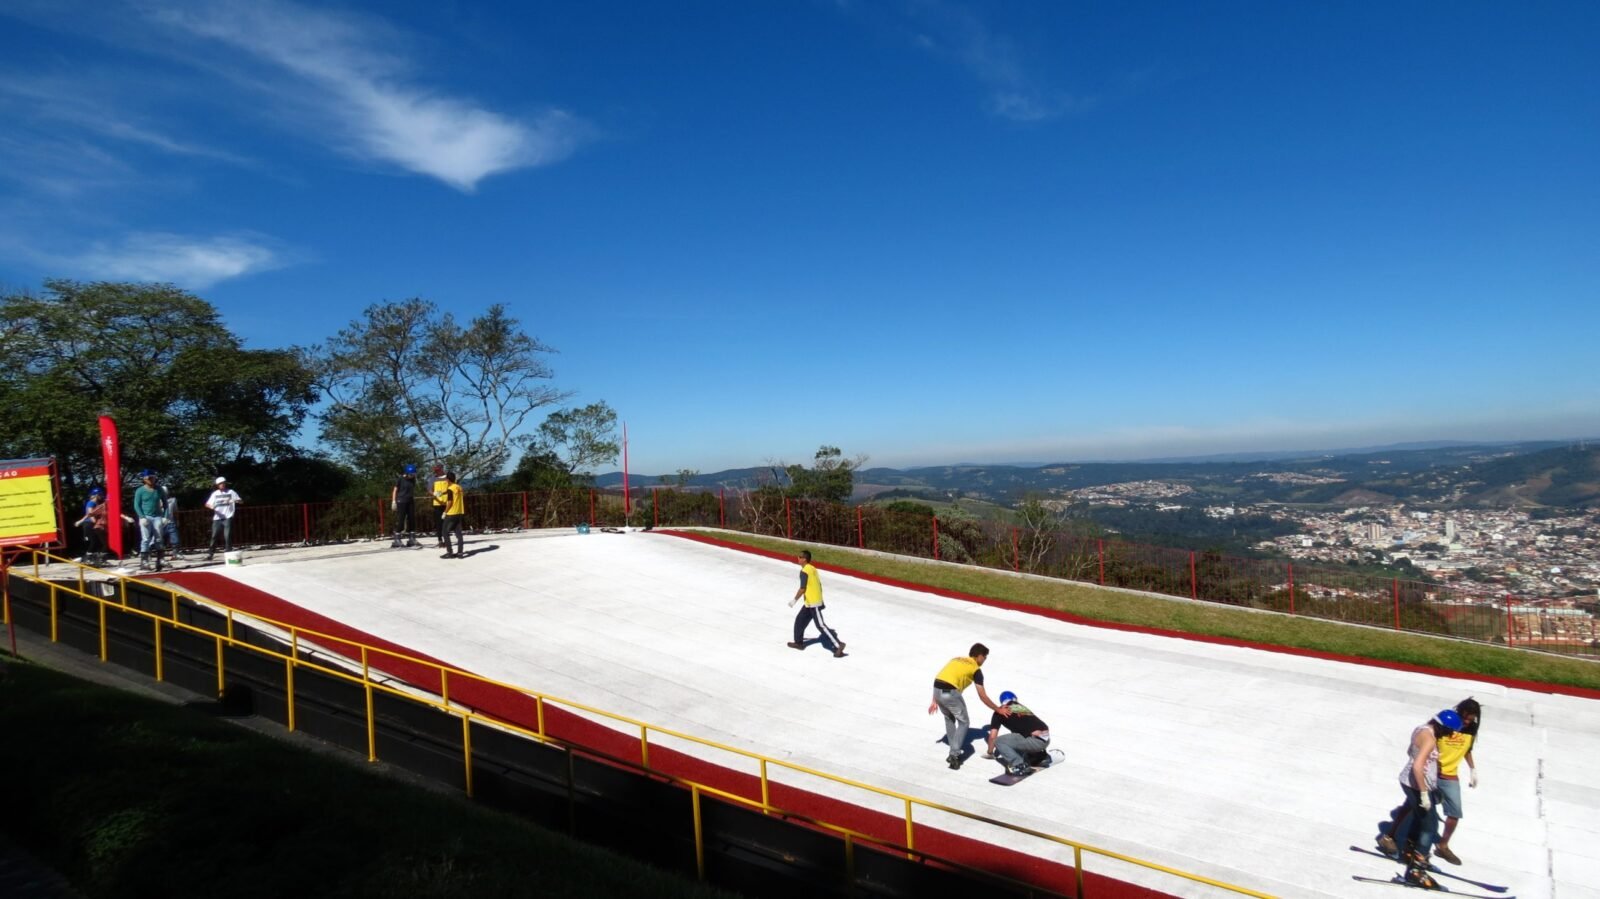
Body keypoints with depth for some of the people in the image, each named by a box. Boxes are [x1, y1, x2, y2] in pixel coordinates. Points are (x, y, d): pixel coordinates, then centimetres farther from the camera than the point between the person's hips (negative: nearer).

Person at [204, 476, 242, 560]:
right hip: (217, 518, 2)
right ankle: (210, 554, 4)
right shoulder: (215, 494, 12)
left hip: (228, 518, -2)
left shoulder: (230, 492, 6)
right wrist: (211, 506, -14)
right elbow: (207, 504, 10)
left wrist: (235, 500, -21)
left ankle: (228, 553, -1)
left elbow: (241, 501, 1)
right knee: (214, 536, 0)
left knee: (228, 536, -6)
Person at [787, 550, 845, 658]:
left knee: (821, 625, -10)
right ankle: (799, 642, 28)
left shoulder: (804, 571, -16)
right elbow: (818, 584, 16)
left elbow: (802, 589, -17)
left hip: (813, 603, -10)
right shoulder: (812, 568, 11)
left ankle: (838, 645, -12)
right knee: (800, 620, 18)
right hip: (810, 602, 10)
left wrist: (794, 600, -6)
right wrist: (820, 599, 23)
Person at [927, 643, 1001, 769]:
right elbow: (982, 696, 7)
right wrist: (997, 709, 17)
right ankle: (954, 755, 4)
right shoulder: (976, 669, 9)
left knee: (949, 719, 28)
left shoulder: (956, 659, 27)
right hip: (950, 692, -6)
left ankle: (954, 751, 32)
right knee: (963, 722, 12)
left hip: (937, 690, 6)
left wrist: (934, 701, 25)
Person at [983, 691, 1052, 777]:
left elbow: (992, 736, 13)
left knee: (999, 741, 3)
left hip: (1035, 740, -7)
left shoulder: (1000, 712, 14)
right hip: (1046, 739, 7)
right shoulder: (1023, 707, 30)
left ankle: (1019, 765, -12)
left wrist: (990, 753, 31)